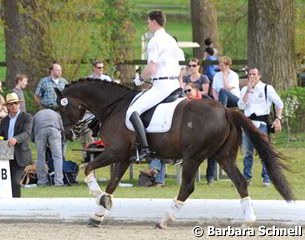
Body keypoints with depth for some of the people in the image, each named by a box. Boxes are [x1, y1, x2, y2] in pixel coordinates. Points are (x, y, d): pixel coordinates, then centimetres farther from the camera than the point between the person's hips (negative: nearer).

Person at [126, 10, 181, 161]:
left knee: (132, 111, -13)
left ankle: (144, 148, -25)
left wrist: (140, 79, 1)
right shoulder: (172, 41, 18)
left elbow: (150, 69, -17)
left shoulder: (155, 41, -10)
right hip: (175, 84, 9)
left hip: (161, 86, -9)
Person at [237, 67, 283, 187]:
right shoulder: (245, 89, 13)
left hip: (261, 124, -4)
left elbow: (279, 103, 1)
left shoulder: (267, 88, 3)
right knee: (248, 152, 8)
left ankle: (266, 178, -5)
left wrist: (278, 119, -10)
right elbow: (241, 105, 0)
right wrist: (249, 90, -5)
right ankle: (246, 177, 14)